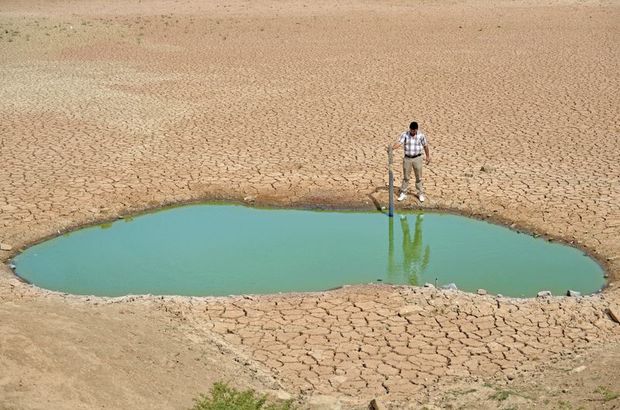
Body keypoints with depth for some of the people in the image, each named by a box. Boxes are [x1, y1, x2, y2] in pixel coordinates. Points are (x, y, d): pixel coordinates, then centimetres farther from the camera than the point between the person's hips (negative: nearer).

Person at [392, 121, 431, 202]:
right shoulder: (404, 135, -8)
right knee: (406, 177, 8)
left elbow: (425, 146, 5)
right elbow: (399, 143, -21)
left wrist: (428, 156, 12)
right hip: (407, 158, 0)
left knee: (419, 177, 7)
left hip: (417, 158, 0)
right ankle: (403, 193, 20)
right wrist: (391, 148, -40)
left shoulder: (421, 135, -7)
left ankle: (420, 194, 19)